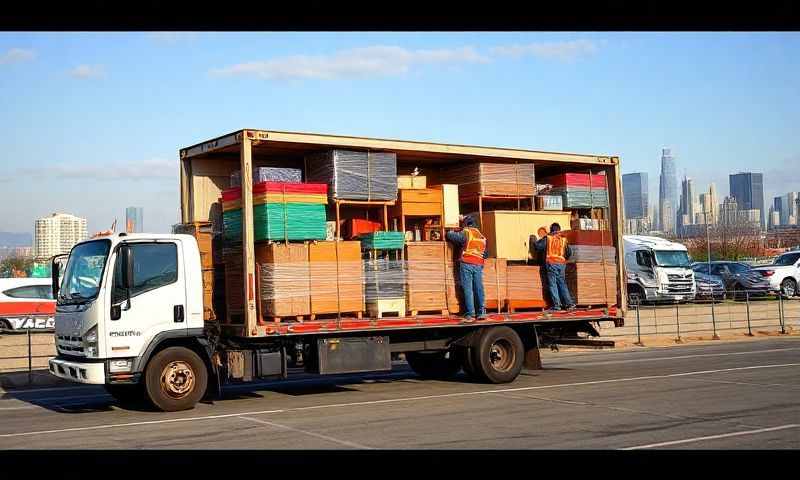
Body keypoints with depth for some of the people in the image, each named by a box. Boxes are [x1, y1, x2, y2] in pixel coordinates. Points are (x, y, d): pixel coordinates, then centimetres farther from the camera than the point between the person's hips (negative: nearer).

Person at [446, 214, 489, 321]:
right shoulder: (482, 236, 17)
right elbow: (486, 254, 21)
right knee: (479, 288, 7)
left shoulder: (466, 233, -2)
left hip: (466, 264, -5)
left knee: (468, 289, -4)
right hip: (478, 265, 5)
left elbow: (450, 236, -6)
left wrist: (449, 233, 16)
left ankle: (470, 314, -7)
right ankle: (482, 312, 4)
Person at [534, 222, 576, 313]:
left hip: (551, 263, -4)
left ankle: (556, 305, -3)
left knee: (552, 284, 0)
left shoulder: (547, 238, -2)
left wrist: (543, 238, 17)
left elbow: (538, 246, -1)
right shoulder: (563, 240, 7)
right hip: (561, 264, 4)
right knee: (562, 284, 11)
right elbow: (569, 252, 9)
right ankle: (569, 303, 7)